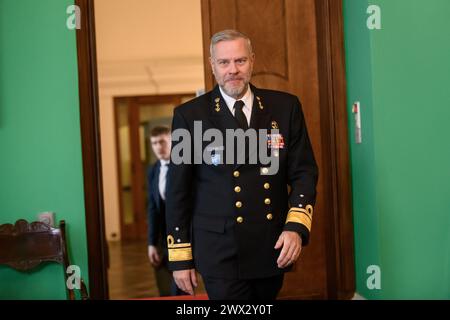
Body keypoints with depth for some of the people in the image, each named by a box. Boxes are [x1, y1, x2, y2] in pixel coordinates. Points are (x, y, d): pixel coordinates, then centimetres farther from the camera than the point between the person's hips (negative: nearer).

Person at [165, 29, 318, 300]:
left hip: (274, 249, 3)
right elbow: (178, 190, 0)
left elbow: (304, 171, 4)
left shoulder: (285, 107, 3)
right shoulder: (190, 115, -2)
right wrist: (180, 258, 0)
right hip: (221, 254, -2)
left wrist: (297, 227, -12)